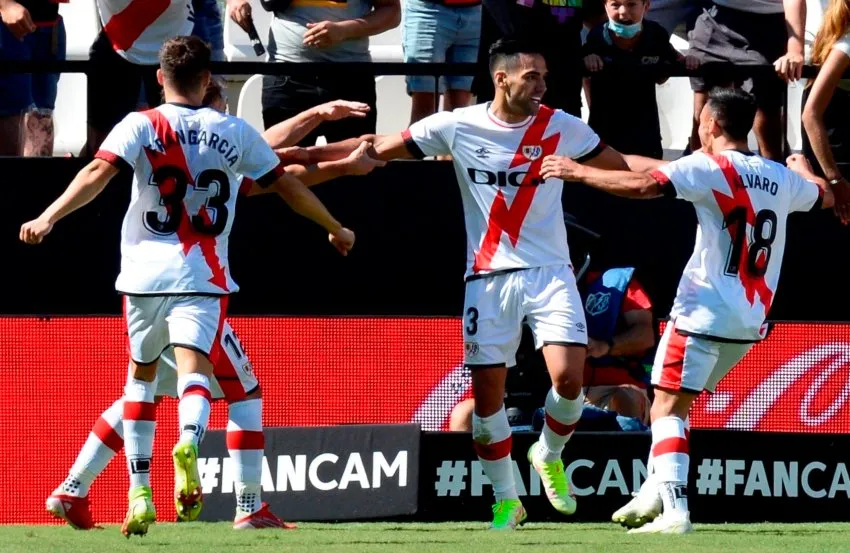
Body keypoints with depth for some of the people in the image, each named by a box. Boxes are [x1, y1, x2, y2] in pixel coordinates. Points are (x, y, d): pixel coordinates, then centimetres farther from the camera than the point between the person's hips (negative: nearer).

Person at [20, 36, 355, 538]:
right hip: (203, 275, -1)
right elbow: (288, 186, 15)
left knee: (142, 374, 17)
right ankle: (190, 442, -47)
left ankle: (140, 494, 13)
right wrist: (336, 229, 29)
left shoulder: (141, 126, 3)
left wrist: (49, 217, -20)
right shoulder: (235, 132, 8)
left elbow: (98, 173, -14)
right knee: (195, 369, -13)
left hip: (145, 271, 1)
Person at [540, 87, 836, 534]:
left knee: (668, 406, -8)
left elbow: (644, 186, -21)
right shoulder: (781, 178, 11)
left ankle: (674, 509, -21)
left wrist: (578, 173, -11)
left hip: (704, 313, -7)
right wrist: (803, 167, 54)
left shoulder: (710, 167, -9)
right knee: (674, 402, 20)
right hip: (750, 320, 7)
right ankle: (656, 490, 17)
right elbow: (824, 197, 32)